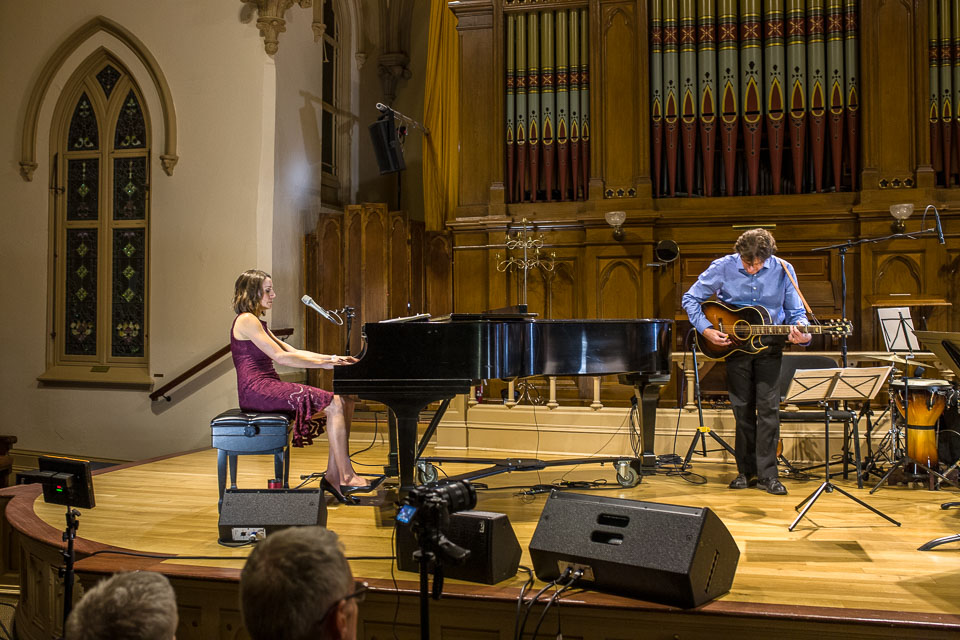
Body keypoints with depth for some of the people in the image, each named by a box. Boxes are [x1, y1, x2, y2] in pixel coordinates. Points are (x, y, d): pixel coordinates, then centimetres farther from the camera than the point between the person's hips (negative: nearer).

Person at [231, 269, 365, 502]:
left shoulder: (257, 323, 22)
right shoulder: (246, 321, -8)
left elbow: (294, 352, 19)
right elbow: (280, 356, -16)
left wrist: (334, 358, 8)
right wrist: (323, 364, -13)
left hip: (269, 388, 10)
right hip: (257, 391, -10)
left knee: (344, 402, -2)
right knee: (334, 405, -21)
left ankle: (333, 475, -6)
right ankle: (346, 477, -18)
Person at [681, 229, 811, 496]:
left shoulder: (783, 270, -8)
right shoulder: (723, 267, -10)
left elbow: (795, 311, 1)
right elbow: (690, 298, -2)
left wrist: (800, 330, -21)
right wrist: (705, 329, -13)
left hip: (768, 345, 0)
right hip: (733, 344, 0)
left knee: (768, 408, -5)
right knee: (742, 409, 6)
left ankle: (767, 473, 3)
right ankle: (746, 471, 16)